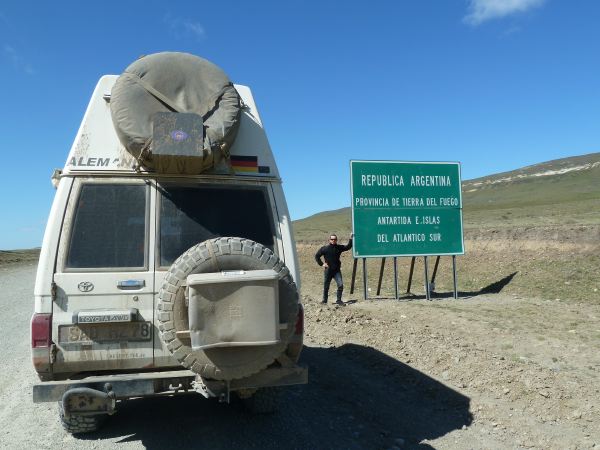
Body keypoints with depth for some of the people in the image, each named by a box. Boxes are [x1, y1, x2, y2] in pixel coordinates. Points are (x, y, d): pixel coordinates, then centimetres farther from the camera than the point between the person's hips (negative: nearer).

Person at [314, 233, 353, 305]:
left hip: (337, 271, 1)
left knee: (340, 285, -10)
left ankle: (339, 300, 3)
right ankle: (324, 300, 25)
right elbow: (317, 256, 4)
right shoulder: (324, 248, -3)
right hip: (328, 271, -1)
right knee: (326, 286, 8)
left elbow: (348, 247, -3)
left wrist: (350, 239, -15)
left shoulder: (339, 247, 4)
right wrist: (322, 264, -4)